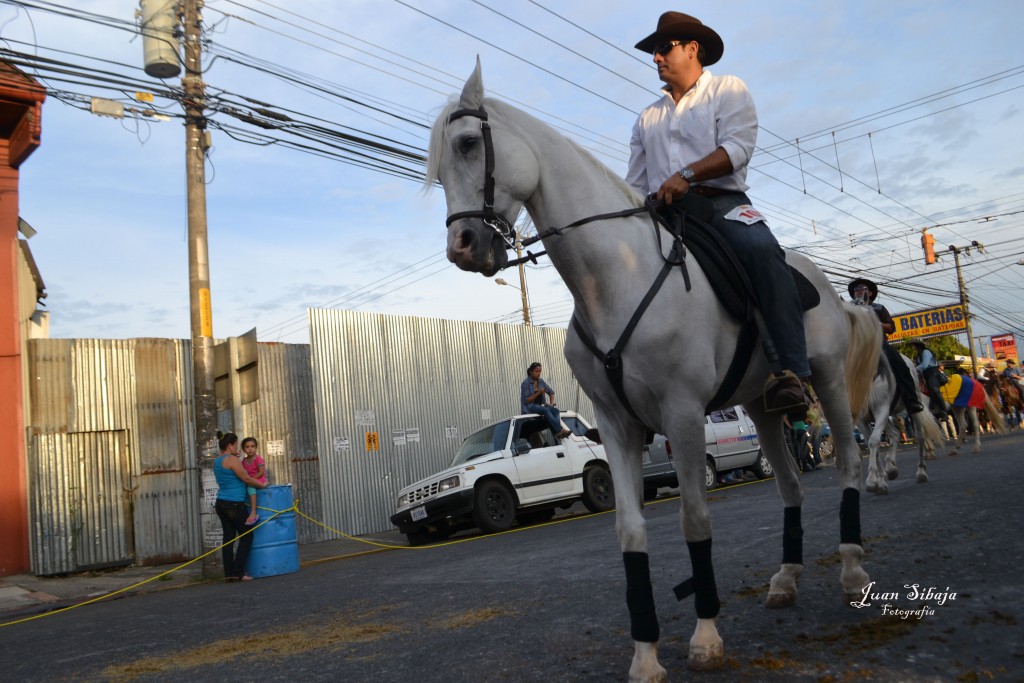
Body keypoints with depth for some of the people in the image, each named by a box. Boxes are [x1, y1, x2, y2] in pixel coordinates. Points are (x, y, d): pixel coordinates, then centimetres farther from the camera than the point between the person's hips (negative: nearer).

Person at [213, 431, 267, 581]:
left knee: (228, 537, 9)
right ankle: (238, 572, -2)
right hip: (234, 504, -8)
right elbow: (246, 479, -13)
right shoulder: (232, 460, -14)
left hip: (221, 503, 8)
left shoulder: (217, 461, 12)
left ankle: (229, 572, 8)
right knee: (246, 536, 1)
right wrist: (262, 485, 1)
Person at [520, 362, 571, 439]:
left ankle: (557, 432, -45)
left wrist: (552, 403, 2)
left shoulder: (541, 381, 11)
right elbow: (526, 400, -12)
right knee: (546, 410, -36)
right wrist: (538, 393, -19)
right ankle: (560, 430, -44)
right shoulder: (526, 383, -7)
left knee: (555, 410, -26)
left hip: (542, 405, 6)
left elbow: (551, 392, 19)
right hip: (530, 407, -6)